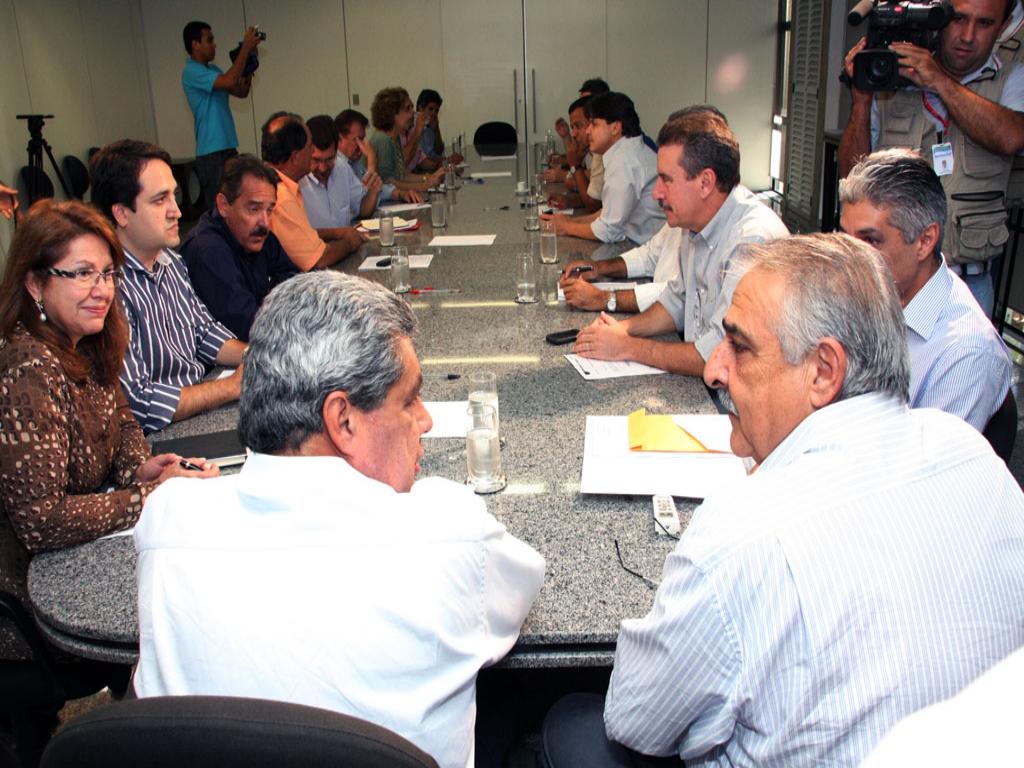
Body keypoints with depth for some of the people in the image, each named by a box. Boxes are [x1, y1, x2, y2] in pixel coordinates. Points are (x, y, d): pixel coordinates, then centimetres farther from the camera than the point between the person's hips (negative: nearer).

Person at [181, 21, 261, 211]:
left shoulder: (213, 69, 15)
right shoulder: (191, 72, -12)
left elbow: (241, 91, 16)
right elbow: (229, 81, -24)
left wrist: (249, 59, 6)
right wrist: (245, 47, -17)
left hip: (228, 147, 9)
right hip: (211, 152, -9)